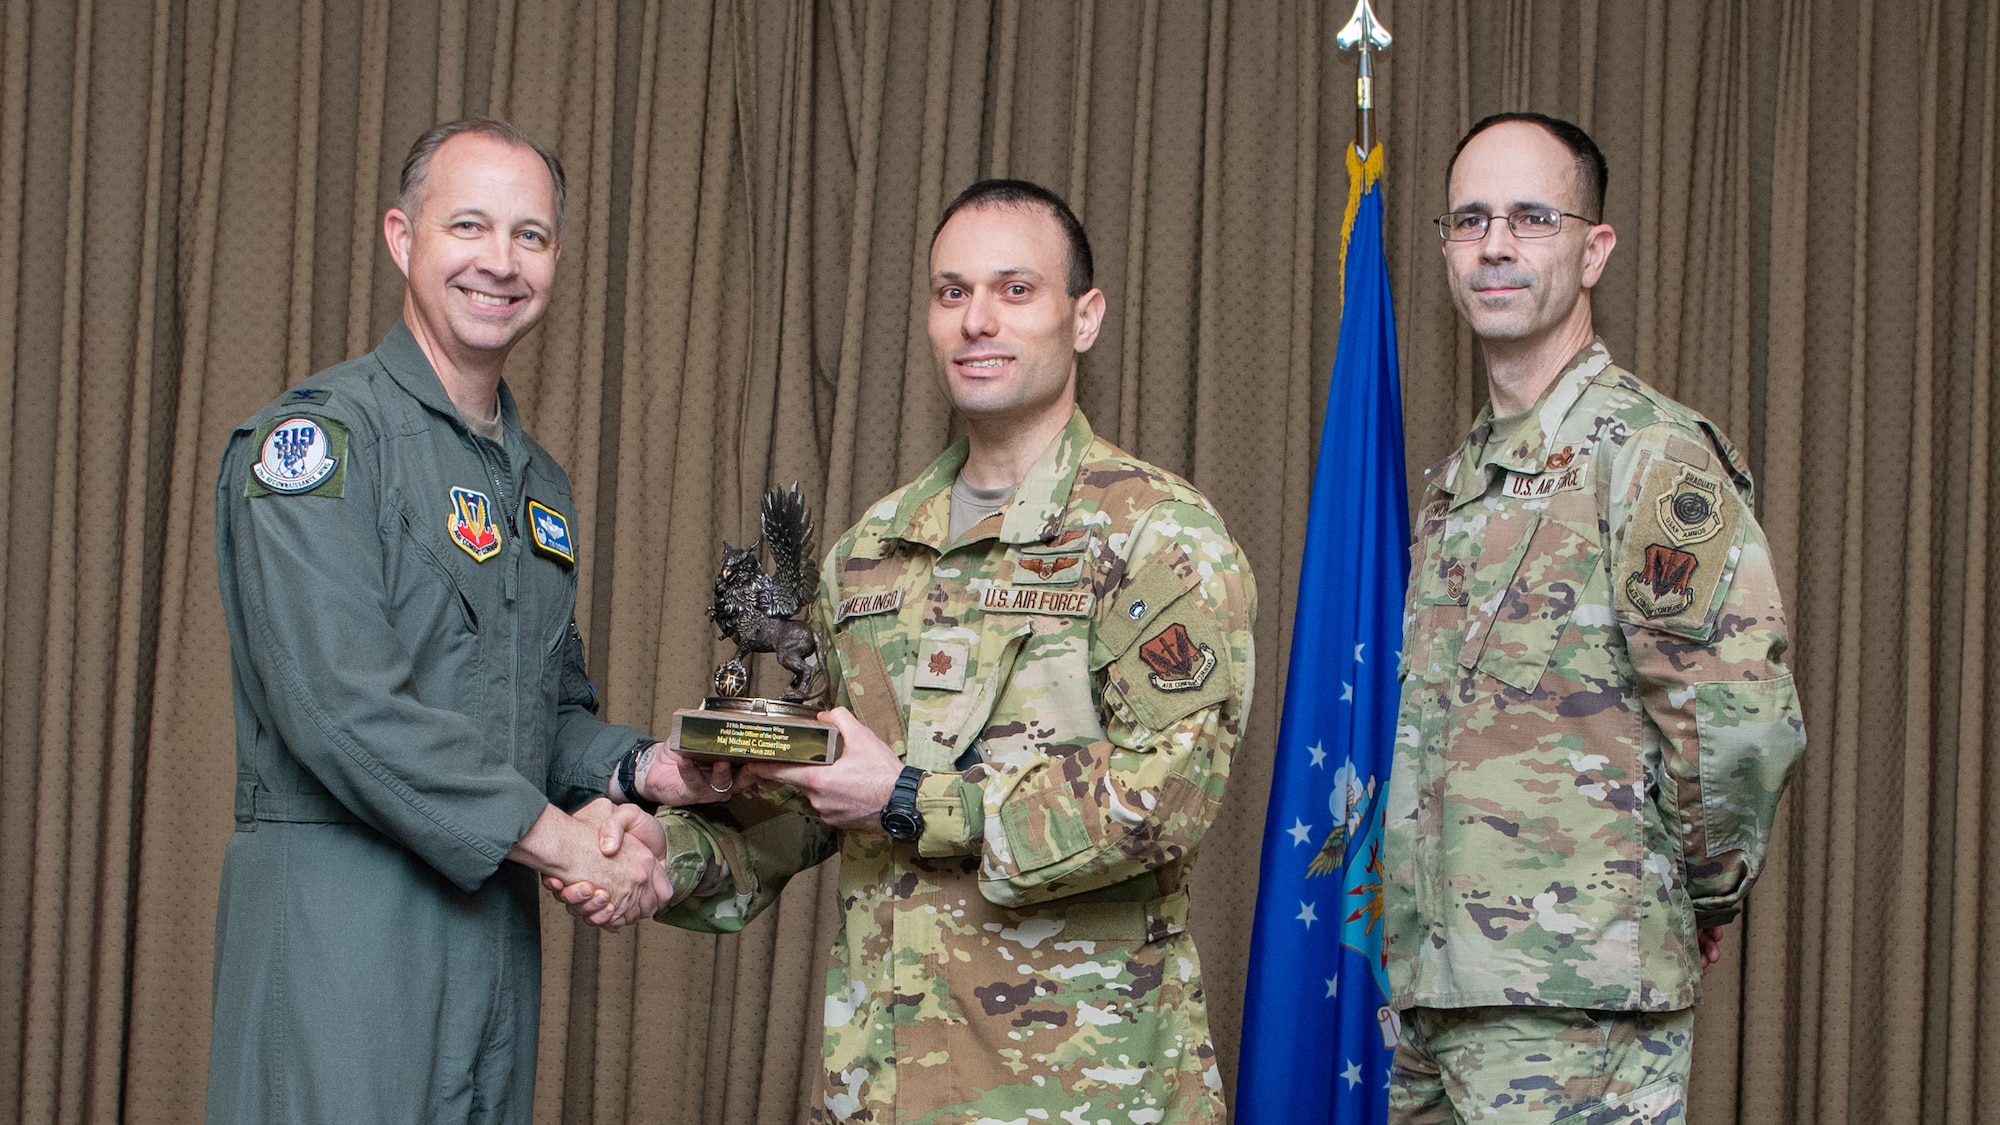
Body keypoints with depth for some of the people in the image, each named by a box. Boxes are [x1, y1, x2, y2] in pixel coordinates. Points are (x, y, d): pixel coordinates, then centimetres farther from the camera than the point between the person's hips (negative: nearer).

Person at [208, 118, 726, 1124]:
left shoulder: (539, 482, 18)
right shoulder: (319, 436, -8)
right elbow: (340, 704, -19)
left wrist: (642, 771, 3)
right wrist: (564, 841, -17)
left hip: (497, 922, 8)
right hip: (340, 920, -7)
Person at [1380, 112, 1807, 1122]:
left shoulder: (1649, 452, -11)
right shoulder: (1457, 477, 17)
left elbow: (1745, 722, -18)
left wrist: (1703, 899, -6)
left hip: (1574, 1001, -8)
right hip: (1433, 982, 8)